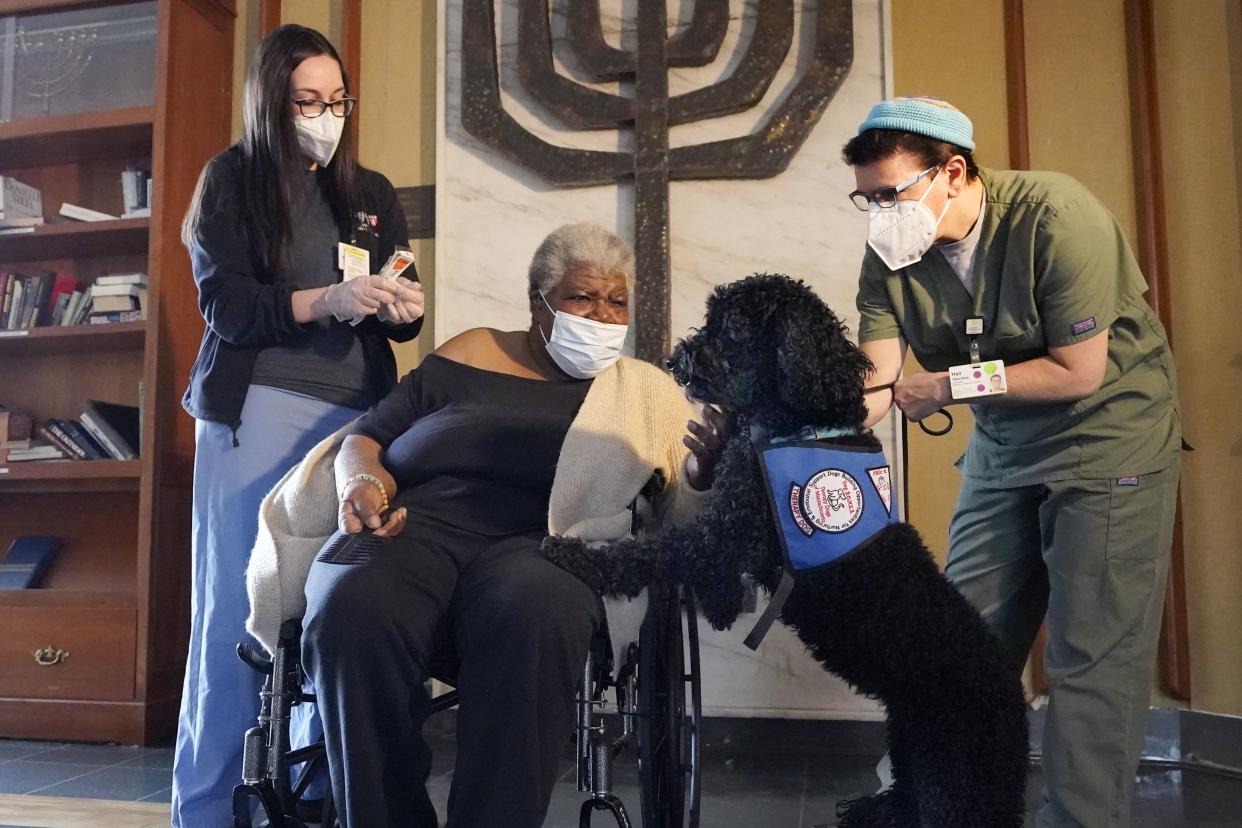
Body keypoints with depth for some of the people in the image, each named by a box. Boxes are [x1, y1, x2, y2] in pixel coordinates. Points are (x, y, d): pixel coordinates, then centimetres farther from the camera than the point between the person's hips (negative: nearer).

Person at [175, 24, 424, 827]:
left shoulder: (373, 194, 17)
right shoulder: (230, 179, 7)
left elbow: (400, 316, 16)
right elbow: (225, 303, -5)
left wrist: (405, 307, -8)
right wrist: (325, 301, -19)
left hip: (356, 412, 3)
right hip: (257, 408, -3)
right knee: (239, 603, -1)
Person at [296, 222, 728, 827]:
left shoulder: (648, 391, 17)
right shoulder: (469, 355, 17)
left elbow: (681, 520, 13)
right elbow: (366, 437, 17)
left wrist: (701, 474, -9)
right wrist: (362, 484, -5)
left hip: (539, 547, -1)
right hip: (417, 528, 1)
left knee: (538, 616, -39)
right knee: (352, 610, -34)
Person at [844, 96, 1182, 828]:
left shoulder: (1056, 217, -24)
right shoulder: (891, 256, -9)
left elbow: (1076, 373, -22)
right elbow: (872, 387, -14)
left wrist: (947, 387, -19)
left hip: (1110, 432, -5)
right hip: (1002, 444, 5)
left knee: (1092, 657, -5)